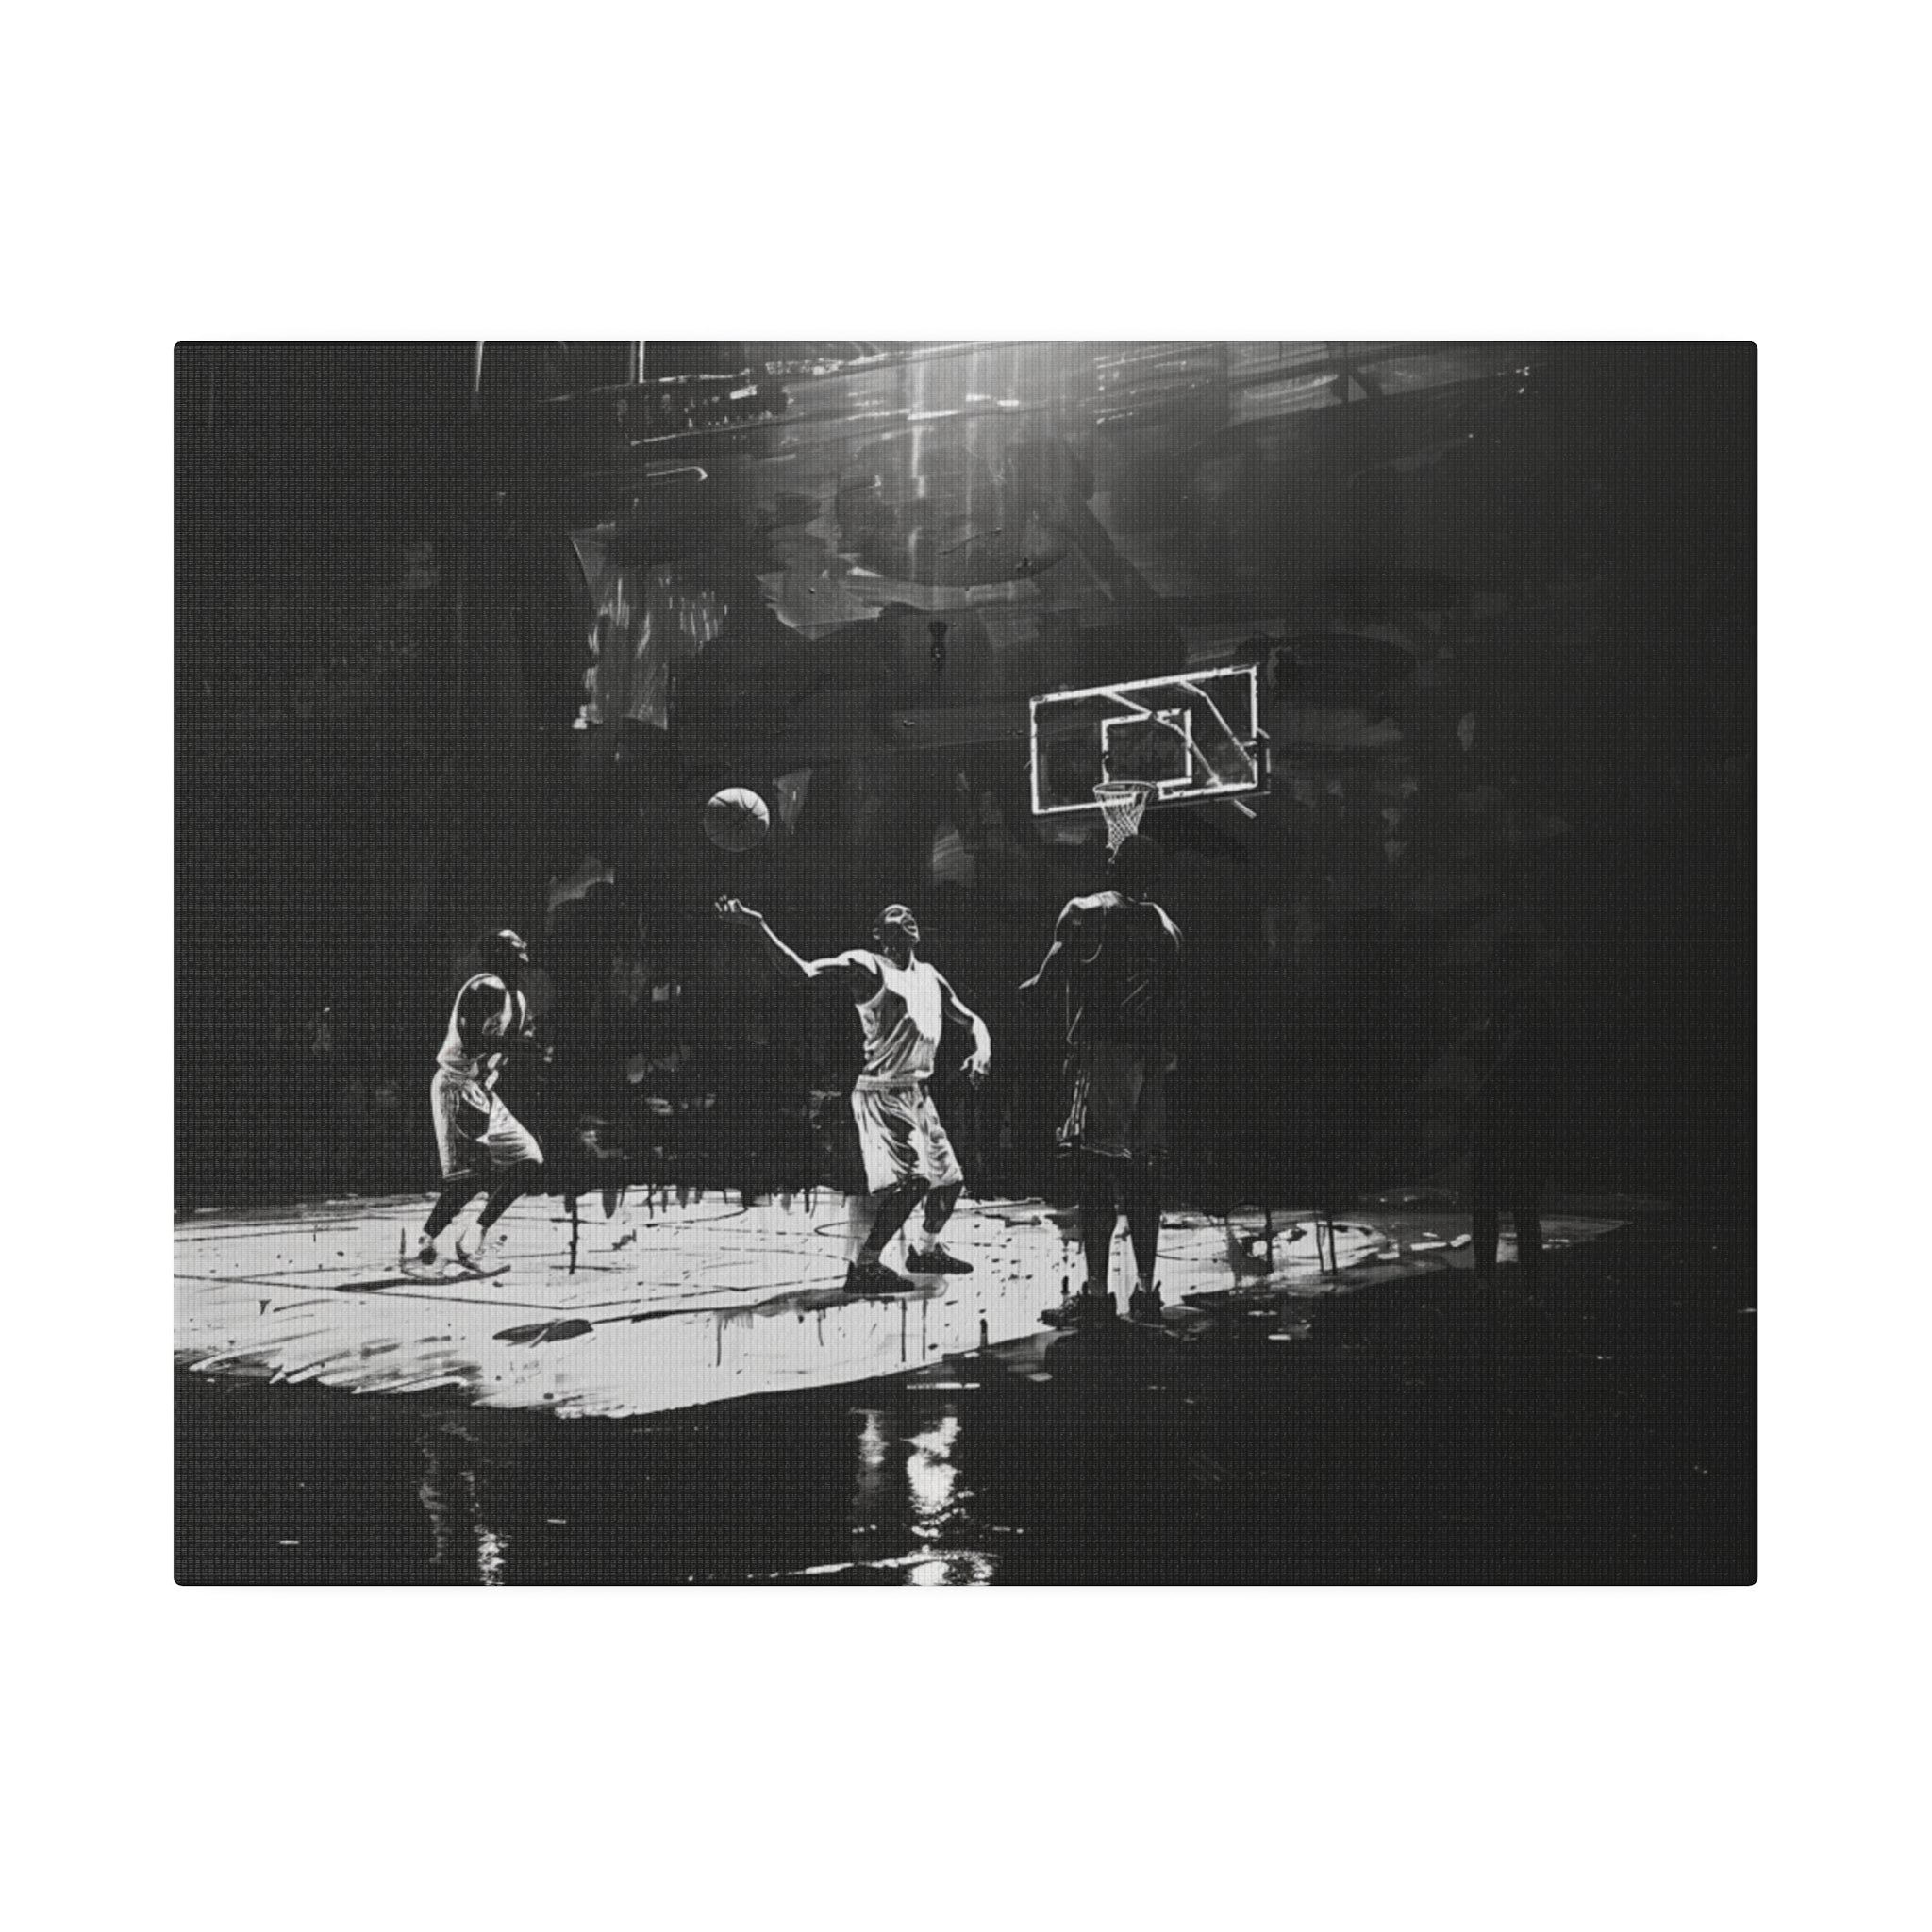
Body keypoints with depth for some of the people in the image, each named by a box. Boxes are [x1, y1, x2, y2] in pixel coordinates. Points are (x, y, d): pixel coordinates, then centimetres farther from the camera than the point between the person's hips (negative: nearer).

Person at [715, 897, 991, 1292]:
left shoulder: (929, 976, 13)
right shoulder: (866, 966, -10)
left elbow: (971, 1019, 24)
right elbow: (800, 973, -23)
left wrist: (982, 1050, 1)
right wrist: (759, 929, -37)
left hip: (919, 1095, 8)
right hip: (883, 1093, -8)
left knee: (949, 1178, 16)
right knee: (911, 1180, -21)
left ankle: (927, 1250, 38)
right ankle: (864, 1267, -13)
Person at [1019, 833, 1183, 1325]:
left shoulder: (1085, 912, 0)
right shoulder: (1167, 928, 16)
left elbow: (1054, 971, -7)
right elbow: (1174, 1002, 16)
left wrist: (1033, 988, 12)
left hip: (1100, 1047, -5)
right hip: (1151, 1056, 6)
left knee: (1097, 1174, -6)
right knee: (1139, 1177, 10)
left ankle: (1097, 1291, -8)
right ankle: (1145, 1290, 11)